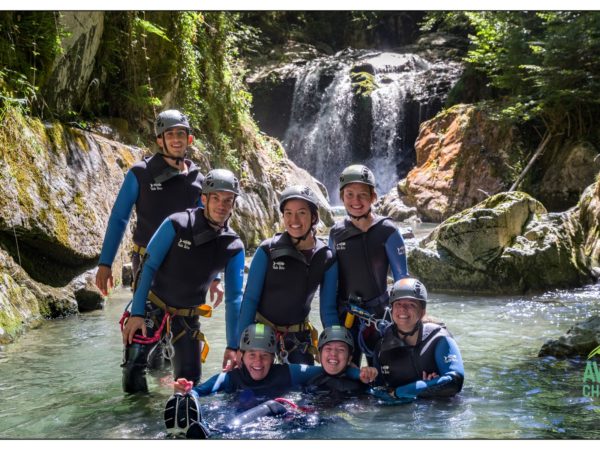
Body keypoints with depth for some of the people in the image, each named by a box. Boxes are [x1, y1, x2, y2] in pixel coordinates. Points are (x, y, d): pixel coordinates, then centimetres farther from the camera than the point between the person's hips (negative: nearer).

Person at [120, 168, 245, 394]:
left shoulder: (234, 248, -7)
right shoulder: (177, 224, -16)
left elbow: (234, 298, -2)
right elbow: (149, 266, -12)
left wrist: (232, 346, -7)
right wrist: (136, 313, -18)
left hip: (188, 318, 3)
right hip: (152, 308, -3)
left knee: (190, 381, 3)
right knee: (134, 369, -13)